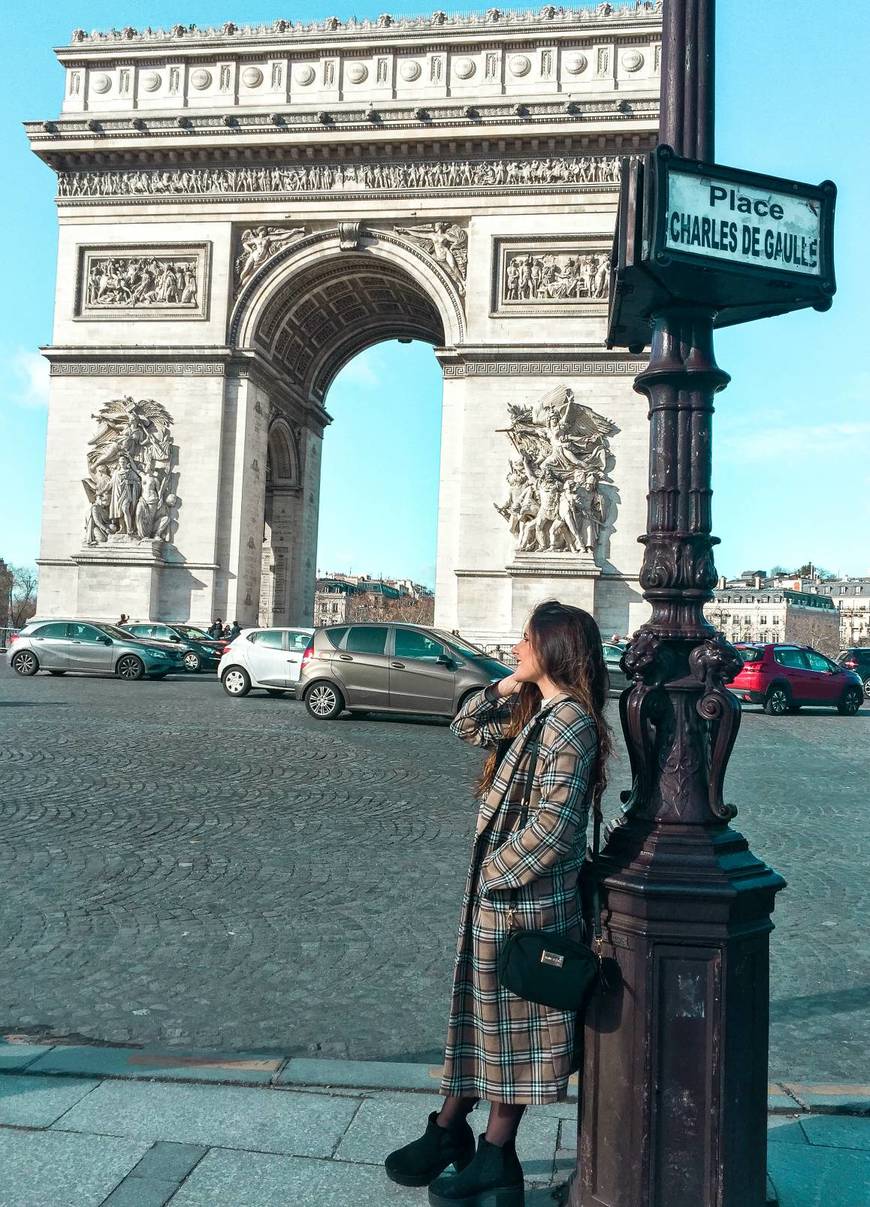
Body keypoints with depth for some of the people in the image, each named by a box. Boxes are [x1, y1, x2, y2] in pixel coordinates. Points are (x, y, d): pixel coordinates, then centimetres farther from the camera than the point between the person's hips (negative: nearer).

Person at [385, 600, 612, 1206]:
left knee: (514, 1024, 7)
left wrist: (493, 872, -14)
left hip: (525, 899, -9)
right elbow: (467, 728, 18)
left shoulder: (570, 721, -21)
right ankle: (449, 1130, 35)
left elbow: (553, 826, -25)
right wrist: (501, 689, 2)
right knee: (482, 1015, 20)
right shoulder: (535, 712, 8)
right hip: (496, 892, 9)